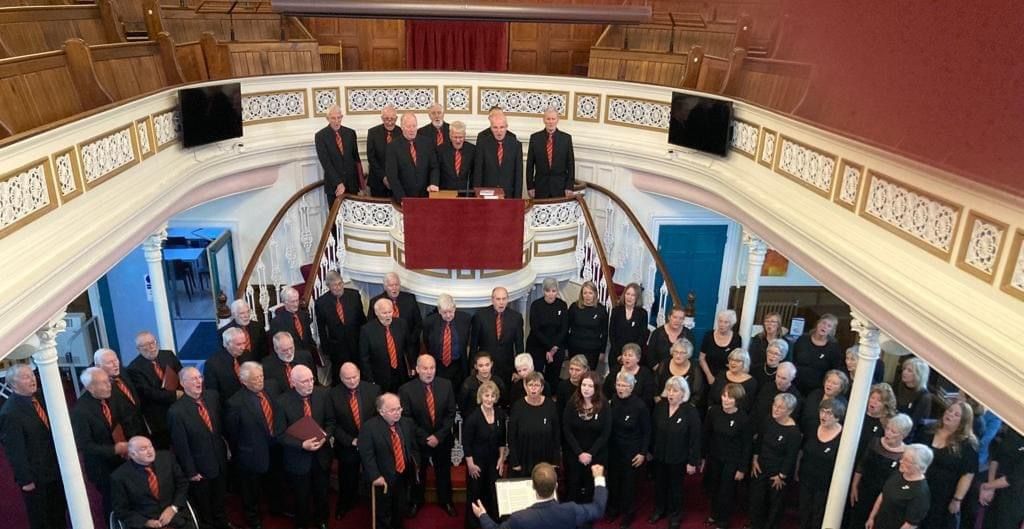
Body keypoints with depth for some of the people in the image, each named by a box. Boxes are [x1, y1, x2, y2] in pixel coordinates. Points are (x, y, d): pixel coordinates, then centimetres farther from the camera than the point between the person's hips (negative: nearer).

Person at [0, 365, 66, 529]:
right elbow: (14, 451, -22)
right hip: (35, 475, -7)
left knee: (59, 509, 25)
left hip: (55, 467, 7)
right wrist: (26, 479, -16)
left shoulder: (39, 397, -4)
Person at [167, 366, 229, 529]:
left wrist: (226, 447, 7)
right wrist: (190, 472, -13)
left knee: (220, 499, 28)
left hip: (220, 460, 5)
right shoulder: (176, 411, -26)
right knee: (203, 506, 20)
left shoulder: (213, 396, -9)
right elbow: (181, 446, -18)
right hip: (200, 466, -5)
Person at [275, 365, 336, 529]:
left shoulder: (322, 394, -11)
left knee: (322, 494, 22)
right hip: (298, 459, -3)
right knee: (302, 498, 17)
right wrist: (302, 444, -27)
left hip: (321, 455, 3)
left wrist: (325, 436, -20)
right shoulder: (283, 402, -19)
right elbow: (281, 434, -15)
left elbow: (331, 421, -1)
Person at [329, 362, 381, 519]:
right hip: (347, 446, 0)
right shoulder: (333, 394, -14)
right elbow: (333, 424, -9)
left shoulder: (373, 389, -12)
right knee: (347, 481, 20)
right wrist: (351, 441, -15)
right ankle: (345, 504, 47)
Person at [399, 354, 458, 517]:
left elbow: (451, 414, -8)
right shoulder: (406, 390, -19)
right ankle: (416, 502, 45)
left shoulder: (446, 385, -12)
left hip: (442, 439, 2)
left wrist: (438, 436, -15)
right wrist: (425, 438, -17)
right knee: (418, 473, 20)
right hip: (418, 441, -2)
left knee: (444, 472, 20)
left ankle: (445, 501, 44)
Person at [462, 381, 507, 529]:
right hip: (477, 461, -4)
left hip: (494, 460, 4)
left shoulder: (501, 414, -7)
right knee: (475, 494, 11)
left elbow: (502, 439, 6)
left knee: (494, 493, 10)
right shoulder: (473, 416, -20)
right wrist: (470, 464, -13)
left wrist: (501, 458, 5)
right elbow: (466, 443, -14)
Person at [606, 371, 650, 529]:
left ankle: (628, 513, 32)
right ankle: (613, 508, 39)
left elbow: (646, 432, -9)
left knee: (629, 481, 11)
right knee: (613, 479, 16)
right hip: (613, 448, 4)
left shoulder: (640, 406, -19)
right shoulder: (611, 401, -8)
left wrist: (643, 453, -9)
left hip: (632, 451, -3)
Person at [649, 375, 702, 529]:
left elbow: (695, 439, -15)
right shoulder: (659, 406, -8)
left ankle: (675, 515, 37)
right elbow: (653, 430, 1)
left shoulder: (691, 411, -19)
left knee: (675, 486, 16)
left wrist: (692, 462, -13)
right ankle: (659, 510, 43)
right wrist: (649, 451, 6)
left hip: (678, 458, -3)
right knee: (659, 484, 21)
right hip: (659, 455, 4)